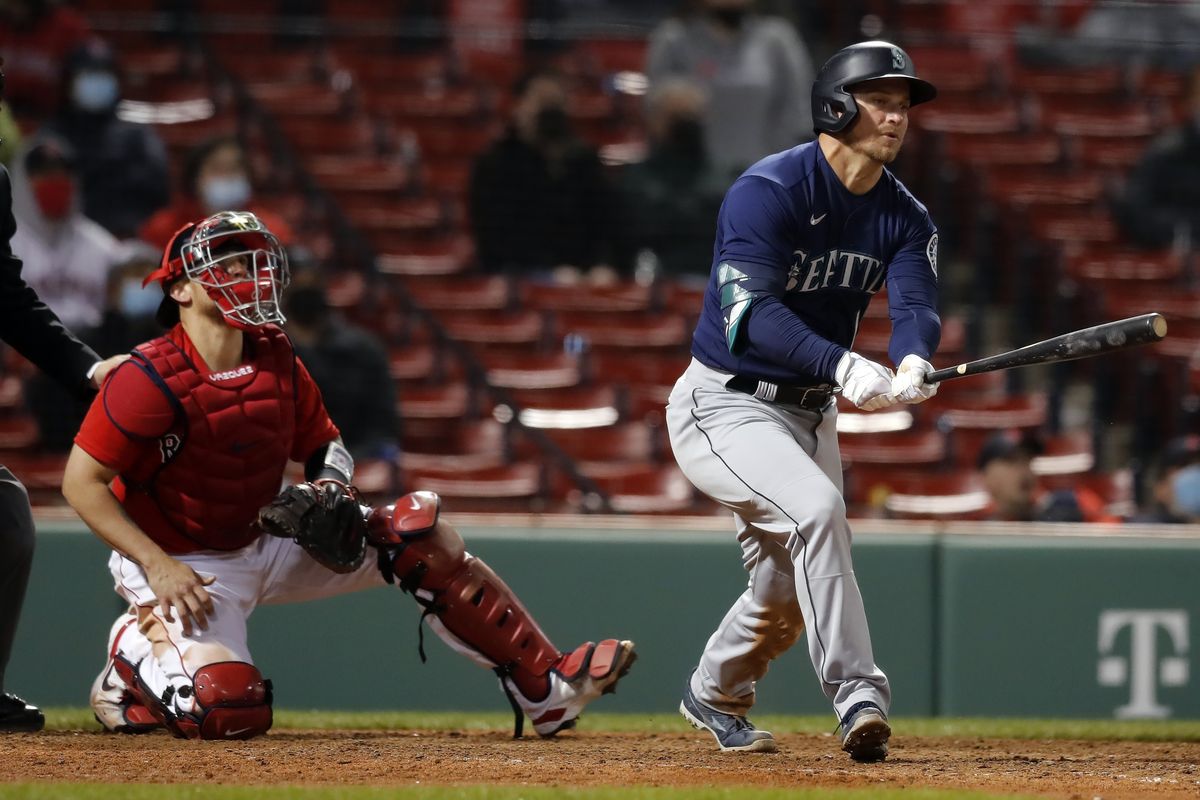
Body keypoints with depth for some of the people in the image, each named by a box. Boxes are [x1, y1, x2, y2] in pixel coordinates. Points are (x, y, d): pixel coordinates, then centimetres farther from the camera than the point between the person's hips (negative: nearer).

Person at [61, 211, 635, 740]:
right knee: (225, 713, -27)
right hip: (182, 563, -6)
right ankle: (135, 649, 8)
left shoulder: (277, 361, -2)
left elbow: (325, 445, 13)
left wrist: (331, 489, -11)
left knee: (417, 529, -8)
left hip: (268, 543, 6)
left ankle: (545, 689, -5)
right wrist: (158, 566, -26)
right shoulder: (151, 379, -22)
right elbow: (82, 483, -20)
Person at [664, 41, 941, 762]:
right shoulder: (770, 191, -20)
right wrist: (842, 365, -47)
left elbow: (916, 302, -18)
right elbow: (751, 312, -32)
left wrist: (913, 363, -42)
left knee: (787, 600, 14)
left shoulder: (905, 217, 0)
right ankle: (859, 698, -30)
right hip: (724, 405, -7)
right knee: (815, 509, -31)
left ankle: (715, 698, 42)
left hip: (810, 414, 7)